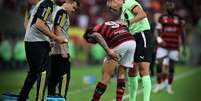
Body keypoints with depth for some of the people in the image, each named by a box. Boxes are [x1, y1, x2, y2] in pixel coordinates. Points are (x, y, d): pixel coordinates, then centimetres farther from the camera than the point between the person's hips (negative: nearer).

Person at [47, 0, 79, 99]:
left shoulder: (56, 10, 19)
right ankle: (62, 97, -9)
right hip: (60, 50, -9)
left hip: (52, 50, 9)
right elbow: (57, 30, -17)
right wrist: (63, 49, -19)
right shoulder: (62, 12, -9)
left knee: (54, 75, 12)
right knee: (65, 75, -6)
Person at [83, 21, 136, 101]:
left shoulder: (94, 30, 14)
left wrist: (108, 51, -19)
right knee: (121, 74, 20)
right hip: (132, 41, 6)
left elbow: (97, 36, -9)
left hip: (119, 44, -6)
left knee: (106, 76, 4)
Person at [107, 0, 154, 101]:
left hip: (143, 35, -10)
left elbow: (142, 14, -20)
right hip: (134, 39, 10)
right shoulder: (123, 11, 22)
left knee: (144, 70, -14)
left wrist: (127, 22, -18)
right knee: (132, 70, 10)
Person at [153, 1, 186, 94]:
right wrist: (160, 40, -19)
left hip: (174, 47, 0)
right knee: (159, 64, -8)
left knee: (171, 66, 3)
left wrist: (184, 47, 9)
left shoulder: (179, 18, 5)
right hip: (163, 46, 0)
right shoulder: (162, 18, 4)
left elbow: (182, 33, 9)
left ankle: (169, 86, 14)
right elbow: (158, 31, 1)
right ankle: (158, 84, 5)